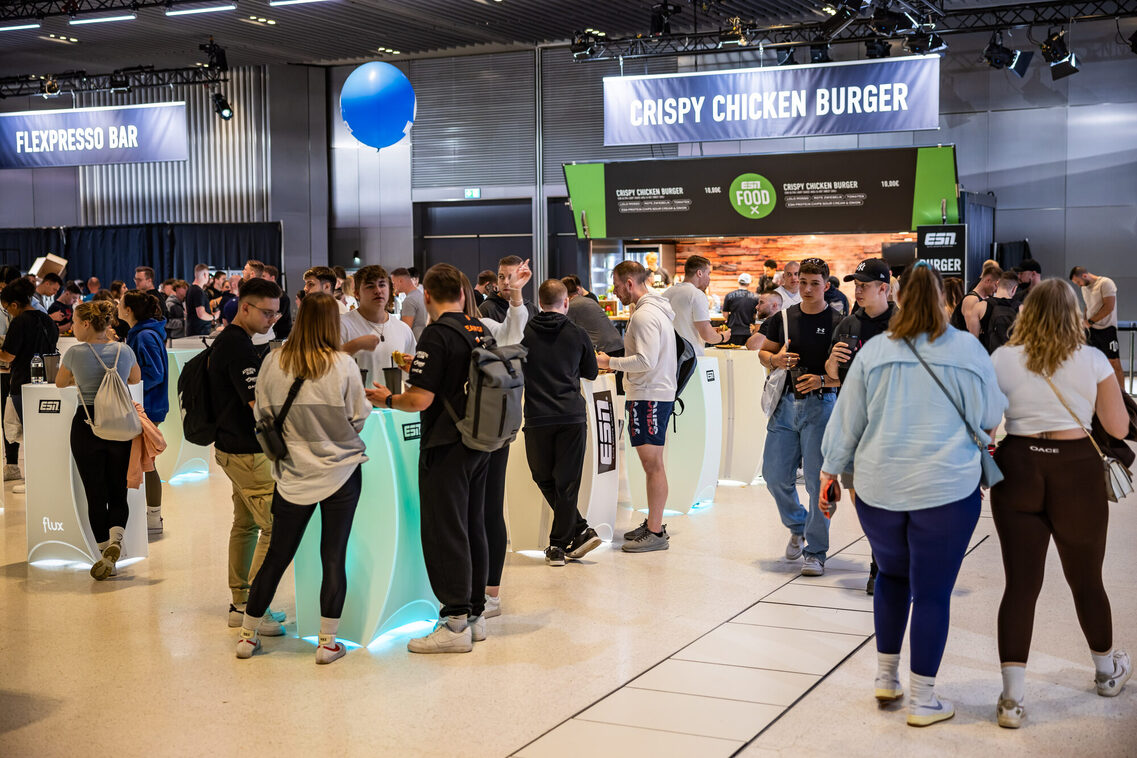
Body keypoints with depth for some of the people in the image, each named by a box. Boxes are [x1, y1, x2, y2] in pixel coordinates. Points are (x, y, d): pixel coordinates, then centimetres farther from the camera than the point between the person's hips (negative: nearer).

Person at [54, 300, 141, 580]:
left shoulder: (75, 353, -5)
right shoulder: (125, 351, 2)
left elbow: (60, 382, 14)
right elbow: (135, 379, 23)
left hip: (87, 426, -2)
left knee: (95, 495, 5)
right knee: (118, 493, 10)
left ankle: (105, 555, 4)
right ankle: (116, 538, -16)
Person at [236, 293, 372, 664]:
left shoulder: (273, 362, -5)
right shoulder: (343, 365, -11)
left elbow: (261, 415, 2)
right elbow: (360, 418, -5)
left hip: (294, 474, 2)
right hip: (341, 470, -2)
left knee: (277, 556, 12)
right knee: (334, 556, 4)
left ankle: (248, 635, 21)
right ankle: (328, 642, 9)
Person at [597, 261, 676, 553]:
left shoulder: (644, 315, -16)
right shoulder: (658, 308, 16)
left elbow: (646, 361, -23)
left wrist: (610, 362, -13)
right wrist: (615, 364, 16)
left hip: (649, 396, -10)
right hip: (659, 392, 10)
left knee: (652, 463, -7)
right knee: (653, 463, 15)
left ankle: (655, 533, -4)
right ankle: (653, 523, 24)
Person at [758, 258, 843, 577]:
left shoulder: (837, 323, -3)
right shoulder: (784, 318, 9)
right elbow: (763, 353, 17)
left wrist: (822, 380, -21)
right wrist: (775, 359, -5)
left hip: (820, 404, -4)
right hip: (785, 404, 4)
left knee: (818, 479, -4)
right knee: (775, 475, 7)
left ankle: (815, 552, 7)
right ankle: (798, 527, 34)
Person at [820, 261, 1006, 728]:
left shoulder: (873, 351, 0)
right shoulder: (968, 350, -4)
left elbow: (846, 421, 5)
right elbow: (991, 417, 7)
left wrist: (831, 471, 16)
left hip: (880, 488, 2)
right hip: (947, 488, -2)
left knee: (892, 575, 22)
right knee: (932, 592, 5)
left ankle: (886, 676, 29)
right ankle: (922, 700, 12)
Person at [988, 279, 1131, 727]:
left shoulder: (1002, 359, -1)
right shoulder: (1094, 361, -2)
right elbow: (1119, 427, 6)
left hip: (1017, 469, 0)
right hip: (1077, 473, 0)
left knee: (1021, 584, 2)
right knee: (1086, 579, 18)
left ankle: (1012, 697, -4)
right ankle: (1107, 671, 40)